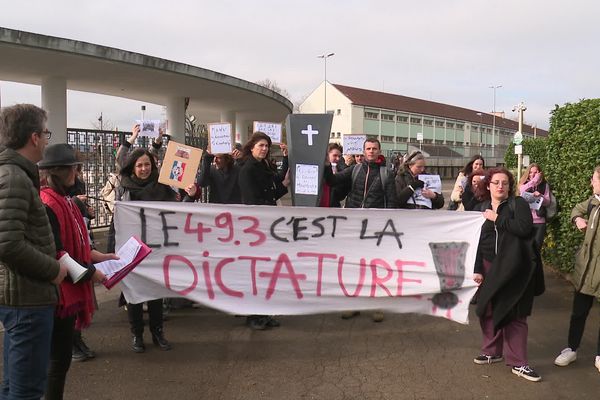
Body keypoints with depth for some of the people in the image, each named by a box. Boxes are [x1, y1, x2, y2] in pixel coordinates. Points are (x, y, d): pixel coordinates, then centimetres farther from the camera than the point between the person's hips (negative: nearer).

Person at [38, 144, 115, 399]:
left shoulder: (64, 199, 12)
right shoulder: (48, 204, -20)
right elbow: (54, 254, -23)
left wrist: (96, 255, 6)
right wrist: (89, 272, -17)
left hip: (70, 288, 10)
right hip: (58, 291, -10)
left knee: (62, 353, 18)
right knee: (59, 356, 2)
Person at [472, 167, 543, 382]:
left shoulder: (518, 203, -3)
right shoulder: (483, 208, 10)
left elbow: (525, 227, -21)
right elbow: (479, 240, 10)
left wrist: (498, 218, -15)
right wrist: (478, 269, 6)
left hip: (513, 268, -4)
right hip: (489, 266, 4)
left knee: (514, 314, -1)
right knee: (488, 310, 9)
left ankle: (518, 363, 10)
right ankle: (492, 351, 28)